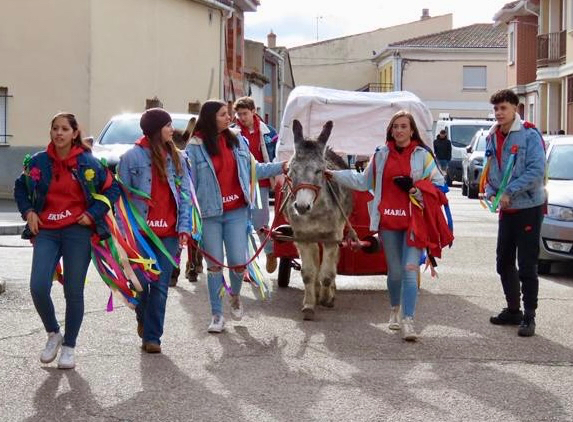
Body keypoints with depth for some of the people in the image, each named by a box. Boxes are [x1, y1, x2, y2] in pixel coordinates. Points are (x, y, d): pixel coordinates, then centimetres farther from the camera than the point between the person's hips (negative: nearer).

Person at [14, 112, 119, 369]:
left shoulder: (88, 163, -1)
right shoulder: (37, 162, 4)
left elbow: (112, 189, 6)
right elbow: (20, 188, 19)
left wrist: (93, 214, -3)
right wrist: (28, 212, 4)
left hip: (78, 232, -1)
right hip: (46, 232, 2)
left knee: (73, 292, 1)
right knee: (38, 287, -14)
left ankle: (69, 347, 18)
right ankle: (53, 334, 13)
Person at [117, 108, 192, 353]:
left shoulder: (176, 158, 9)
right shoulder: (132, 157, -2)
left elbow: (185, 193, 8)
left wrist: (184, 227, -2)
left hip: (169, 232, 3)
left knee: (160, 285, 0)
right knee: (140, 281, 4)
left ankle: (152, 337, 7)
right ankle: (143, 318, 35)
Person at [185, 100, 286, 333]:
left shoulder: (237, 140, 5)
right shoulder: (196, 146, -6)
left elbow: (253, 169, 16)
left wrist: (280, 167, 10)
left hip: (236, 212, 3)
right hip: (210, 214, -2)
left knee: (238, 262, -1)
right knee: (214, 265, 4)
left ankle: (235, 295, 31)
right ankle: (217, 314, 15)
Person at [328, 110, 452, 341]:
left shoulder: (423, 155, 1)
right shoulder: (381, 155, 10)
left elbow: (439, 185, 2)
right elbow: (363, 182, 20)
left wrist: (414, 187, -12)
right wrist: (335, 175, 16)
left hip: (414, 221, -3)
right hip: (388, 220, 3)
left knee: (410, 270, -12)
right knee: (395, 271, 10)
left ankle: (408, 321, -14)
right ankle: (395, 311, 34)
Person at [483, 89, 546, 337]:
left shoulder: (529, 135, -11)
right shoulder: (492, 138, 10)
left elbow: (536, 170, -19)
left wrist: (508, 193, -21)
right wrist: (491, 194, -3)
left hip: (529, 207, -7)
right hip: (506, 210, 7)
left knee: (527, 265, -5)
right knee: (504, 263, 13)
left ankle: (529, 316, 2)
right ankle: (513, 310, 27)